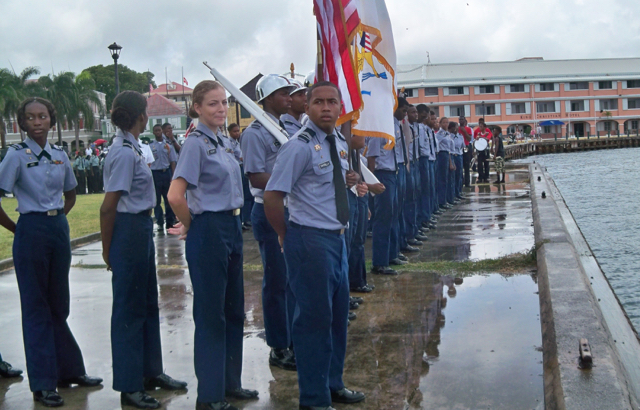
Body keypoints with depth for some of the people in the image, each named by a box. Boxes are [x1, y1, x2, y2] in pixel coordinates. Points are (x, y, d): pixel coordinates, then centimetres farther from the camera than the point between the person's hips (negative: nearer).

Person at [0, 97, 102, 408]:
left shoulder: (60, 155, 7)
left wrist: (58, 219, 9)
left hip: (59, 228, 5)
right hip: (32, 230, -4)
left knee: (59, 303, 14)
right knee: (36, 306, 3)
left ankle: (69, 369, 26)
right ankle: (42, 382, 11)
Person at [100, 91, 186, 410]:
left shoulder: (131, 149, 10)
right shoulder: (125, 153, -18)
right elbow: (109, 206, -18)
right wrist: (108, 249, -10)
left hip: (141, 229, 10)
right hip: (129, 230, -10)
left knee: (148, 303, 18)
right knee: (129, 308, 0)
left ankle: (151, 372, 32)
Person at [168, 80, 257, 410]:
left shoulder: (225, 142, 11)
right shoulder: (196, 143, -14)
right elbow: (175, 196, -24)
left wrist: (234, 222, 16)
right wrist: (189, 226, -11)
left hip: (232, 227, 8)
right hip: (208, 231, -8)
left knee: (233, 309, 15)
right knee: (210, 314, 1)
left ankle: (230, 383, 29)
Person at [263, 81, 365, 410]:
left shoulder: (340, 142, 10)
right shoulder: (300, 147, -17)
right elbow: (272, 196, -20)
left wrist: (348, 180, 7)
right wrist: (286, 236, -9)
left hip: (337, 237, 9)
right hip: (310, 239, -9)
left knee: (338, 314, 18)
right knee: (315, 318, 0)